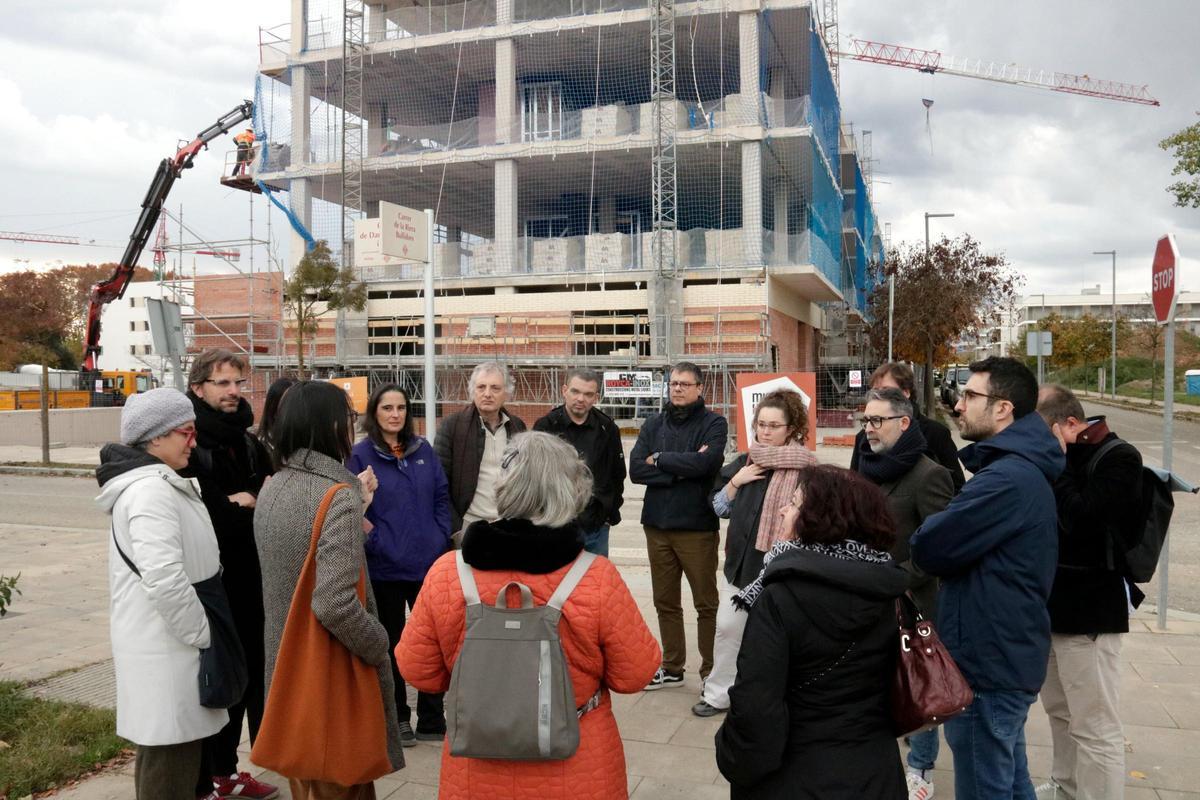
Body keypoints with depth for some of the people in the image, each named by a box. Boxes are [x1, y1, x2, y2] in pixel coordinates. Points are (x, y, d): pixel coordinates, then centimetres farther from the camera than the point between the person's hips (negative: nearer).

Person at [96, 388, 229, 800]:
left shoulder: (163, 483, 14)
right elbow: (164, 577, -29)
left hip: (167, 642, 11)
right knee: (171, 754, -2)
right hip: (166, 647, -11)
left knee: (165, 749, 21)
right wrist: (201, 633, -18)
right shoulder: (151, 490, -20)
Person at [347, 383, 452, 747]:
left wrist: (441, 538, 0)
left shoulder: (423, 450, 5)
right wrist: (376, 543, -17)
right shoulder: (361, 455, -6)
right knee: (391, 644, 12)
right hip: (385, 567, -3)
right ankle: (398, 720, 27)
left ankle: (432, 719, 26)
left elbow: (442, 497, 9)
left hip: (428, 563, 3)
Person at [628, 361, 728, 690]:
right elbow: (636, 469, -5)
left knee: (706, 604, 6)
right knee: (665, 602, 14)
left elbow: (704, 463, -22)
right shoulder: (654, 424, 7)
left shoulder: (714, 424, -4)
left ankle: (711, 672, 19)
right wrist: (682, 469, -14)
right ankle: (672, 668, 29)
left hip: (697, 527, -4)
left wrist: (659, 459, -9)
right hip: (657, 525, 5)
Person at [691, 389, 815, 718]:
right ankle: (718, 694, 25)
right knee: (727, 628, 11)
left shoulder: (804, 469, -11)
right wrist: (736, 481, -4)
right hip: (740, 563, 6)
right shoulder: (743, 462, 9)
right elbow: (719, 507, 11)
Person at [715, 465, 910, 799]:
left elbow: (755, 707, -25)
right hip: (876, 773, 5)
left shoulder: (779, 599, -24)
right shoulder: (887, 593, -6)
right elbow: (901, 684, 6)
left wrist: (736, 764, -9)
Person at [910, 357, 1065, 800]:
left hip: (988, 661, -10)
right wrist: (946, 530, -6)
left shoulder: (1007, 479, -25)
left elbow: (927, 548, -22)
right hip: (1005, 653, 10)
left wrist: (928, 530, -2)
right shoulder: (1023, 469, 11)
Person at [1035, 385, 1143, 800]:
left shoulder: (1119, 458, -14)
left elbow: (1079, 519, -27)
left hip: (1090, 609, -8)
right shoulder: (1059, 457, 8)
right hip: (1052, 602, 8)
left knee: (1095, 726, -1)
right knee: (1059, 710, 22)